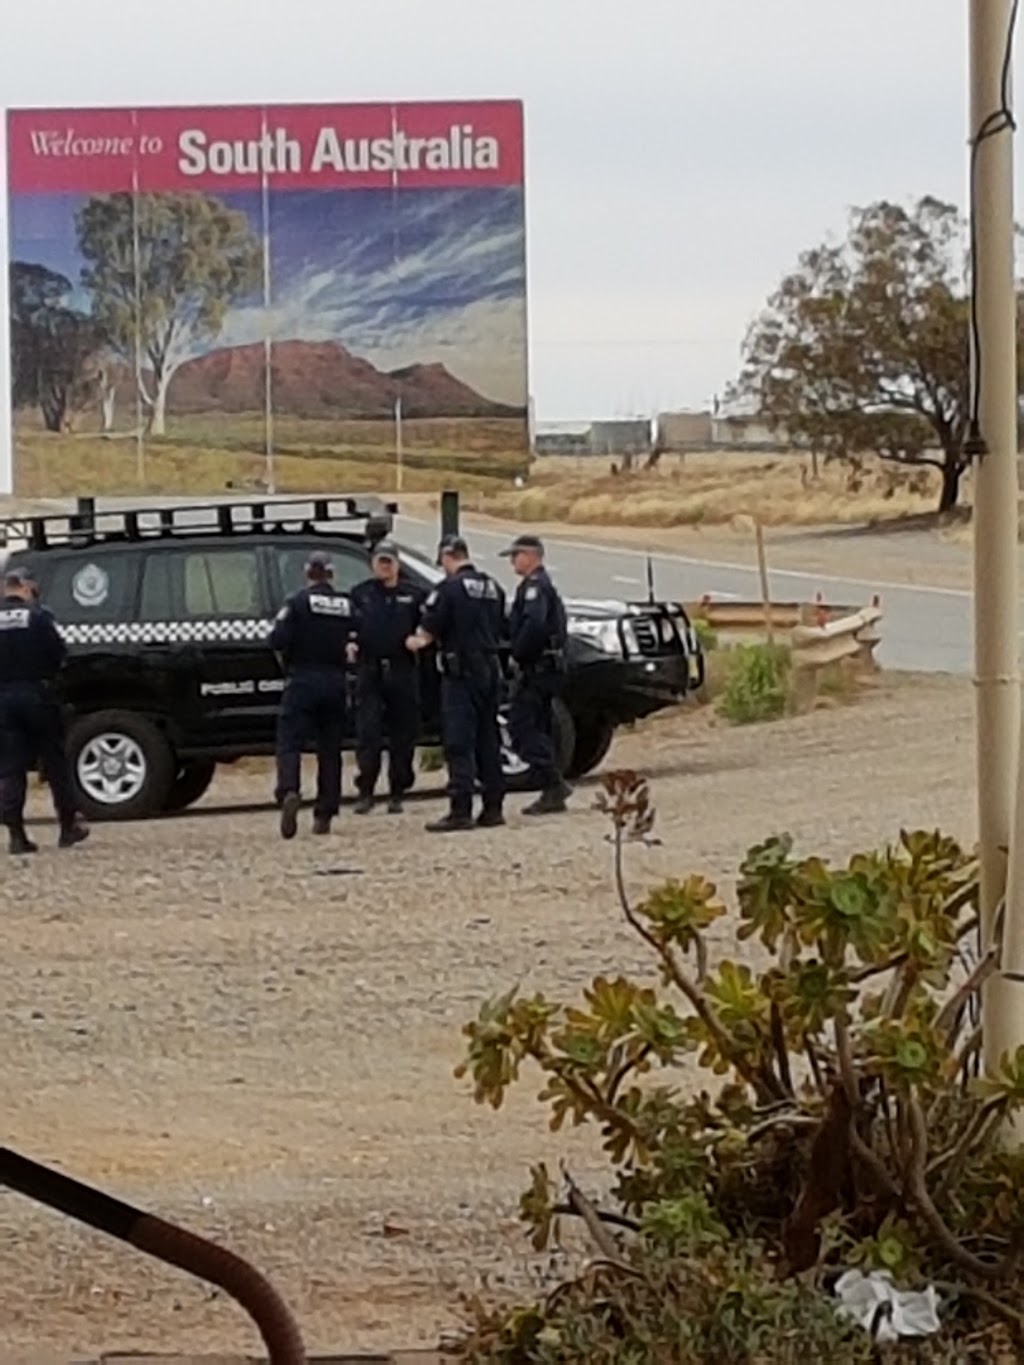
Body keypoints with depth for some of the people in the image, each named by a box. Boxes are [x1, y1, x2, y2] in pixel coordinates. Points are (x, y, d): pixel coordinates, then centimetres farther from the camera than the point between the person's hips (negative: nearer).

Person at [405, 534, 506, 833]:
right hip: (490, 669, 7)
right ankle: (493, 807, 13)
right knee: (488, 741, 12)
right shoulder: (493, 587, 11)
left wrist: (418, 640, 13)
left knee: (459, 744, -8)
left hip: (461, 673, -7)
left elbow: (430, 628, -9)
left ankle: (460, 811, -13)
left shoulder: (451, 587, -11)